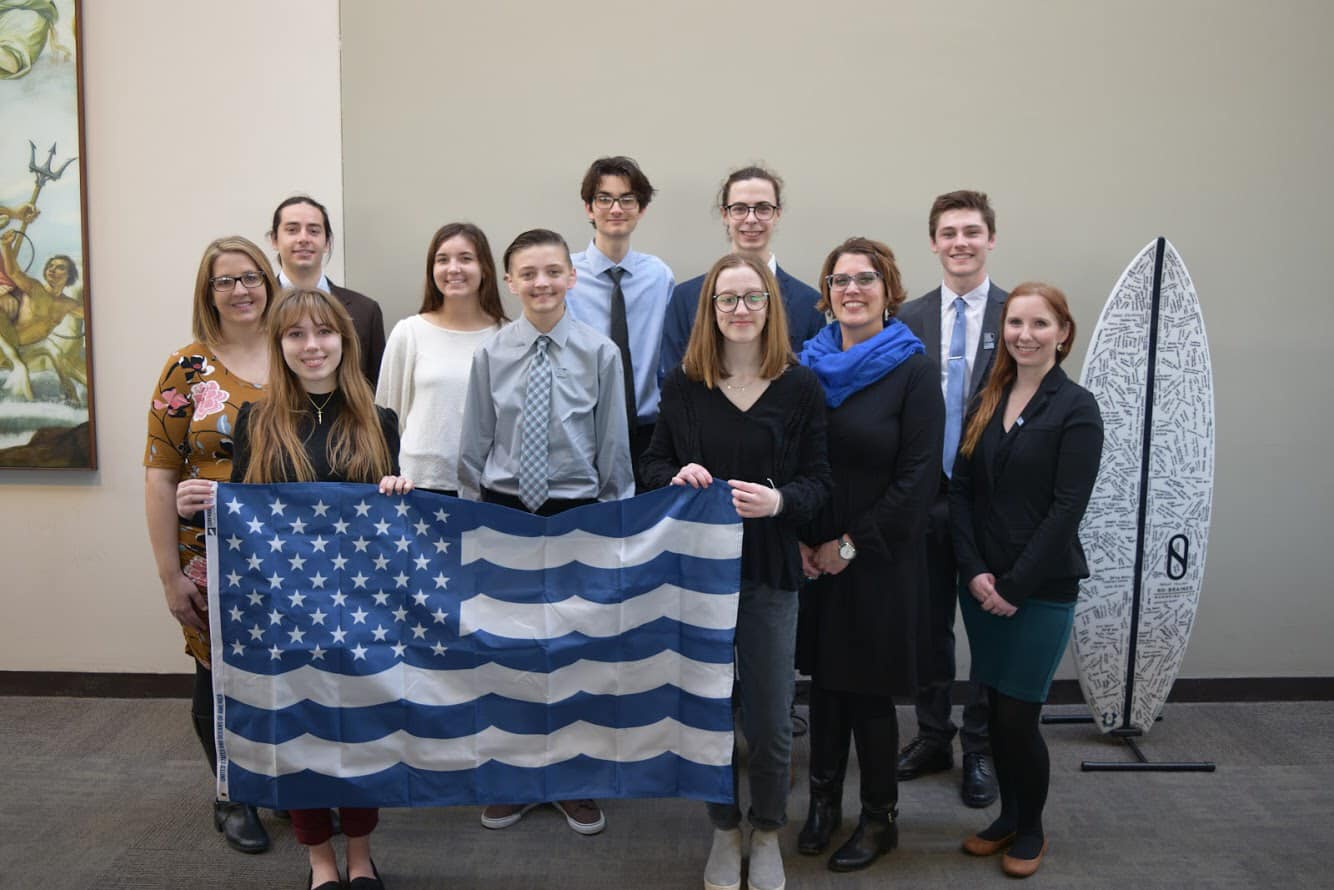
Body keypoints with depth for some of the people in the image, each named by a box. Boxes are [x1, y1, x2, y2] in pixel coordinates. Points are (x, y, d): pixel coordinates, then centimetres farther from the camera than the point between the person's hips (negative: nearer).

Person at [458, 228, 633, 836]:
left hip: (576, 512, -1)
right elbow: (474, 444, 5)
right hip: (503, 511, 2)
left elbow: (613, 445, -2)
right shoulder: (491, 354, -2)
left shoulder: (600, 353, -6)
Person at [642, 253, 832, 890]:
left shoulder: (800, 386, -2)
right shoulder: (682, 383, 1)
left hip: (769, 572, -1)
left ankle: (766, 833, 33)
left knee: (769, 719, 7)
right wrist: (675, 476, -14)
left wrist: (780, 500, -22)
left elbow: (818, 481, -2)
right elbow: (652, 464, 8)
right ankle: (724, 830, 35)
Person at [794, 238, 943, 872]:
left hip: (879, 559, -4)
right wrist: (799, 539, -4)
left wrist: (853, 543, -12)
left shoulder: (913, 369, -7)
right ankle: (823, 801, 32)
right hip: (812, 556, 4)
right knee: (823, 677, 13)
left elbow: (918, 476, -12)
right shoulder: (807, 364, 5)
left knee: (867, 688, 5)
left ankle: (880, 818, 24)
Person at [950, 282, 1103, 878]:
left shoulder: (1076, 408, -8)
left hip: (1042, 589, -4)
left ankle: (1031, 829, 23)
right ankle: (1008, 816, 31)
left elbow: (1067, 508, -14)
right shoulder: (987, 401, 8)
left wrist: (1015, 586, -15)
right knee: (996, 711, 11)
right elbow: (960, 490, 4)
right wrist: (975, 572, -8)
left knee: (1018, 716, 0)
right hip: (979, 584, 5)